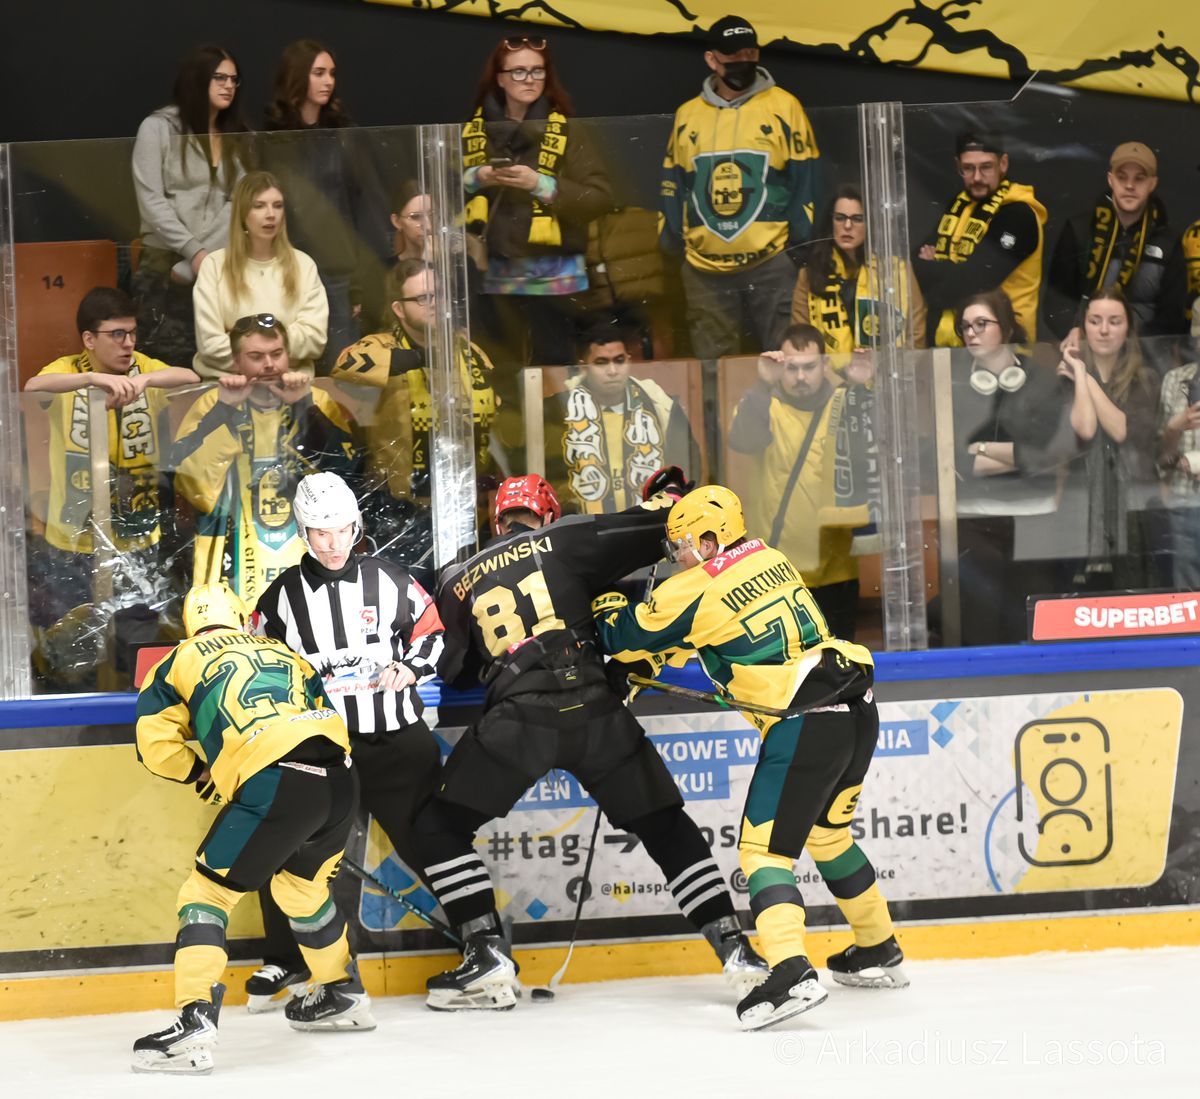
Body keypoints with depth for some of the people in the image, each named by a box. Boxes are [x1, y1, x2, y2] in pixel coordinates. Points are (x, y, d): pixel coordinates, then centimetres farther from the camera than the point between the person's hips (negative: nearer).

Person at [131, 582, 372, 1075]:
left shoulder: (183, 660, 18)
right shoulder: (284, 652, 31)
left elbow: (156, 744, 12)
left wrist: (198, 769, 31)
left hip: (272, 785, -6)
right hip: (339, 780, 6)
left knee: (208, 892, 3)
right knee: (302, 883, 32)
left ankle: (195, 1022, -13)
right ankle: (344, 995, 45)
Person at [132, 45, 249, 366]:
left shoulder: (235, 137, 13)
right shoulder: (158, 128, 0)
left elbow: (237, 204, 3)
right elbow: (150, 201, -7)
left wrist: (190, 267, -10)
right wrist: (194, 252, -14)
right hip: (163, 270, -3)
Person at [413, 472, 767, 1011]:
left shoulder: (458, 582, 20)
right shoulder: (563, 540, 12)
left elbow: (455, 672, 23)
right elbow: (656, 531, 4)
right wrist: (667, 493, 25)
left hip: (516, 720, -1)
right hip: (595, 712, 1)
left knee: (440, 826, 16)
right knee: (667, 827, 16)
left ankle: (487, 956, 3)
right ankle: (734, 948, 8)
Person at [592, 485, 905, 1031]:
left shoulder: (693, 590, -7)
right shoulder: (770, 559, 14)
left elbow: (624, 637, 9)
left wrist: (608, 604, 29)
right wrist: (662, 657, 30)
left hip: (804, 726, -8)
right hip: (858, 708, 8)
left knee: (765, 849, -4)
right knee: (827, 833, 26)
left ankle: (790, 971, -23)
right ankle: (879, 953, 37)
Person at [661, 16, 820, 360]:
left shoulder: (783, 106, 2)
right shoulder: (687, 115, 11)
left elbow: (805, 178, 1)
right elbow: (672, 185, 17)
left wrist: (799, 244, -5)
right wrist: (673, 241, 5)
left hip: (771, 264, -3)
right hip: (705, 268, 3)